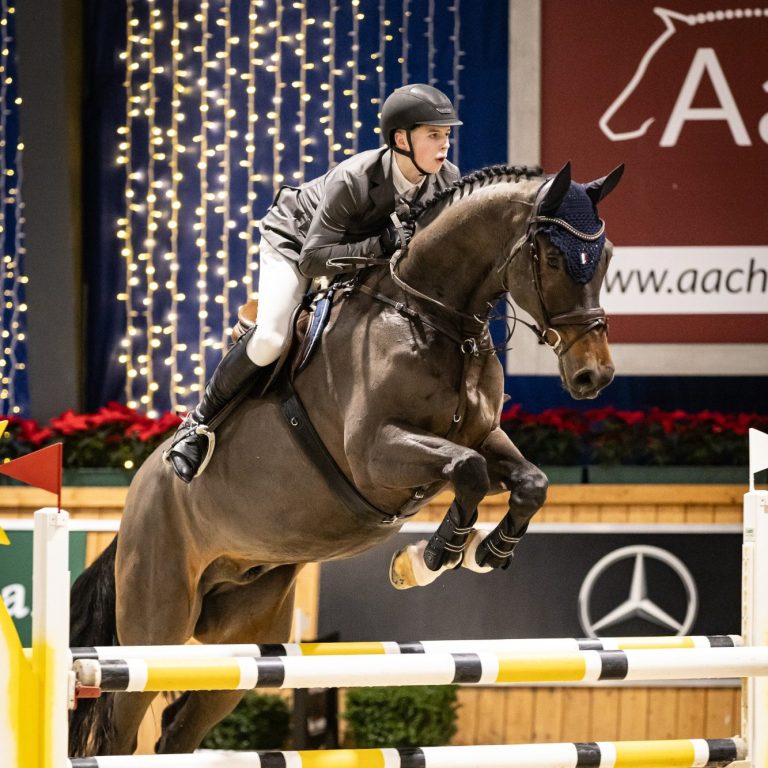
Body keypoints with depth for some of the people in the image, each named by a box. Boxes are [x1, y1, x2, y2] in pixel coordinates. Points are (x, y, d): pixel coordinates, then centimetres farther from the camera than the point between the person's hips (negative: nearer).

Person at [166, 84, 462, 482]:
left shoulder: (447, 180, -24)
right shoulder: (354, 179, -40)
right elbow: (313, 259, -39)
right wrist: (382, 244, -49)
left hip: (367, 253, 6)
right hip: (295, 237, -6)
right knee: (270, 340, -24)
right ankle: (199, 421, -4)